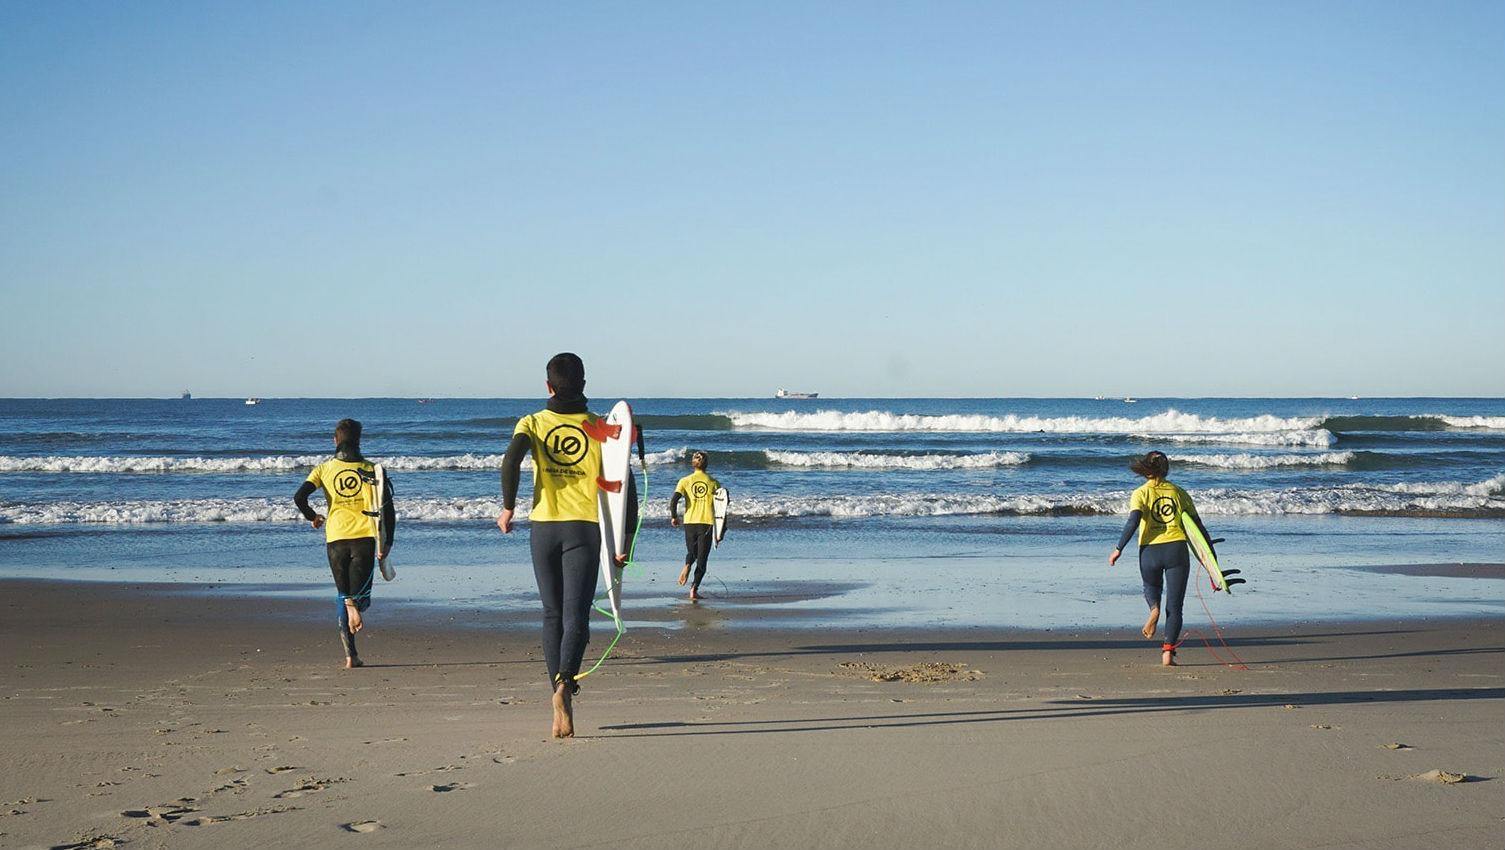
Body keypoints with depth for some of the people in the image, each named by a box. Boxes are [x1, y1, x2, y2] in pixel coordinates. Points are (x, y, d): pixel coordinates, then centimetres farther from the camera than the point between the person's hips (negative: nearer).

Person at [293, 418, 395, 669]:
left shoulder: (324, 469, 5)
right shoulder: (371, 470, 5)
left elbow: (300, 497, -7)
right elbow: (387, 508, -1)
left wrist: (312, 517, 13)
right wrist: (386, 543, 3)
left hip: (336, 538, 1)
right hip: (364, 538, -1)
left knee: (343, 595, 12)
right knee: (360, 592, 5)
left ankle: (351, 654, -5)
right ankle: (357, 606, -34)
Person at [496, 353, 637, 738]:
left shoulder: (533, 423, 4)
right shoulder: (600, 428, 5)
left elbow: (512, 459, -17)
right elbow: (626, 485, -1)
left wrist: (508, 507, -4)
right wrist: (625, 540, 3)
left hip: (544, 528, 1)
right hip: (585, 529, -1)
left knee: (553, 616, 12)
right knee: (576, 616, -5)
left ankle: (561, 707, 12)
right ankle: (564, 682, -33)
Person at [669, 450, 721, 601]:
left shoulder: (685, 481, 1)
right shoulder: (713, 482, 2)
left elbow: (673, 500, -9)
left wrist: (673, 517, 5)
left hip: (690, 522, 1)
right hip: (707, 523, -1)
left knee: (692, 551, 21)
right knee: (702, 558, 4)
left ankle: (687, 566, -12)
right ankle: (694, 589, -9)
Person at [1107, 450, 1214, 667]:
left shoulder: (1140, 494, 3)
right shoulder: (1178, 492, 11)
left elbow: (1133, 522, -13)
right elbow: (1197, 524, 12)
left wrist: (1119, 549, -9)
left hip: (1150, 551, -1)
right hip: (1176, 549, 1)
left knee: (1151, 587, 30)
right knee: (1174, 606, 5)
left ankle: (1154, 608, -3)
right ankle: (1168, 652, -6)